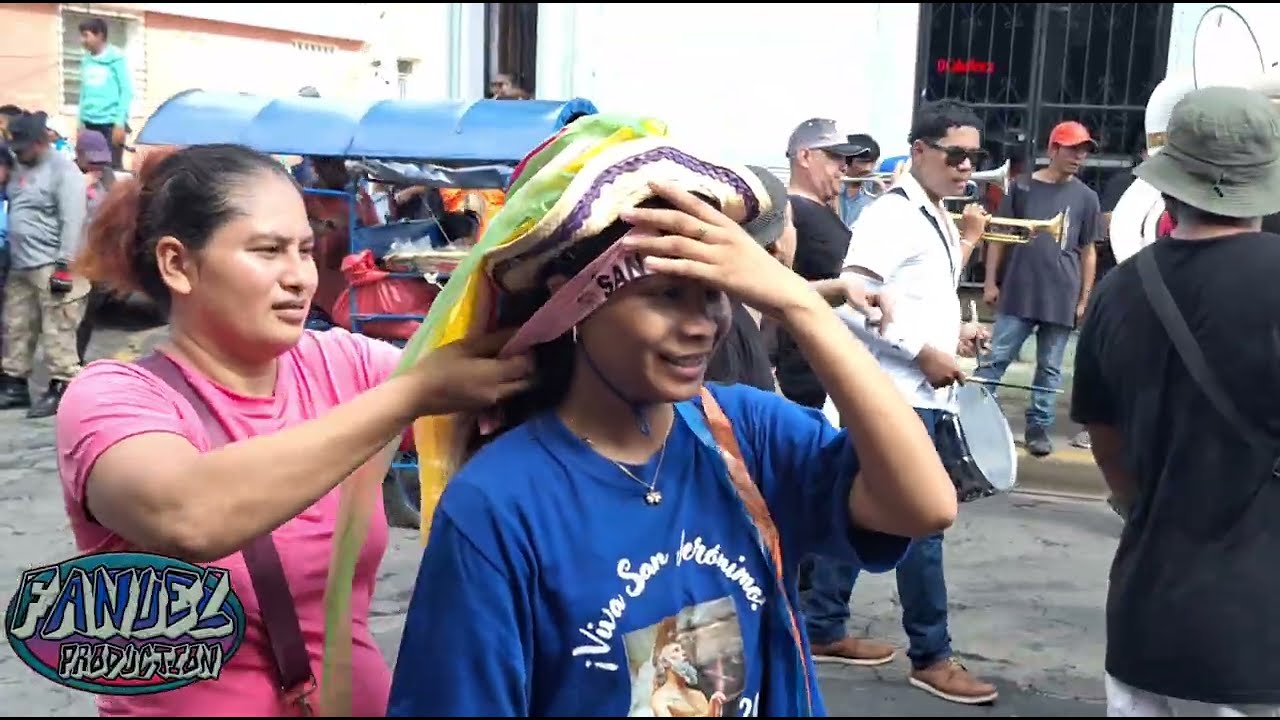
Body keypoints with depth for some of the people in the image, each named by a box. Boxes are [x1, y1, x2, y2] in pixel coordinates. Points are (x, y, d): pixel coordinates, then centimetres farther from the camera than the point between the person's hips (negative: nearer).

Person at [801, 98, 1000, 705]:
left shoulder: (938, 218, 15)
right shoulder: (891, 214, -14)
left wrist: (965, 243, 12)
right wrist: (923, 353, -20)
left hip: (921, 394, 9)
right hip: (897, 395, -9)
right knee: (921, 524, -3)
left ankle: (823, 631, 23)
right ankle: (931, 657, 9)